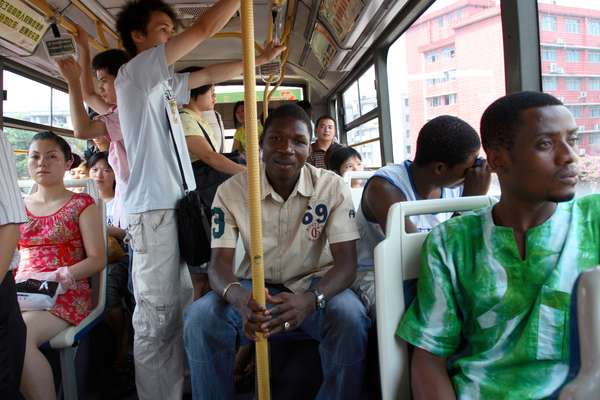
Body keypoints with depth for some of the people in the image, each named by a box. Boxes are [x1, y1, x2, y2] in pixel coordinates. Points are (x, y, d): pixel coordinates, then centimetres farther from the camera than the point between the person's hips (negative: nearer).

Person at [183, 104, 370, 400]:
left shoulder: (332, 187, -11)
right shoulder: (231, 190, -9)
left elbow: (346, 261, -16)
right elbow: (220, 263, -12)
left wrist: (310, 299, -39)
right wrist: (239, 297, -38)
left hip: (314, 284, 0)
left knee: (349, 317, -32)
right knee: (200, 317, -26)